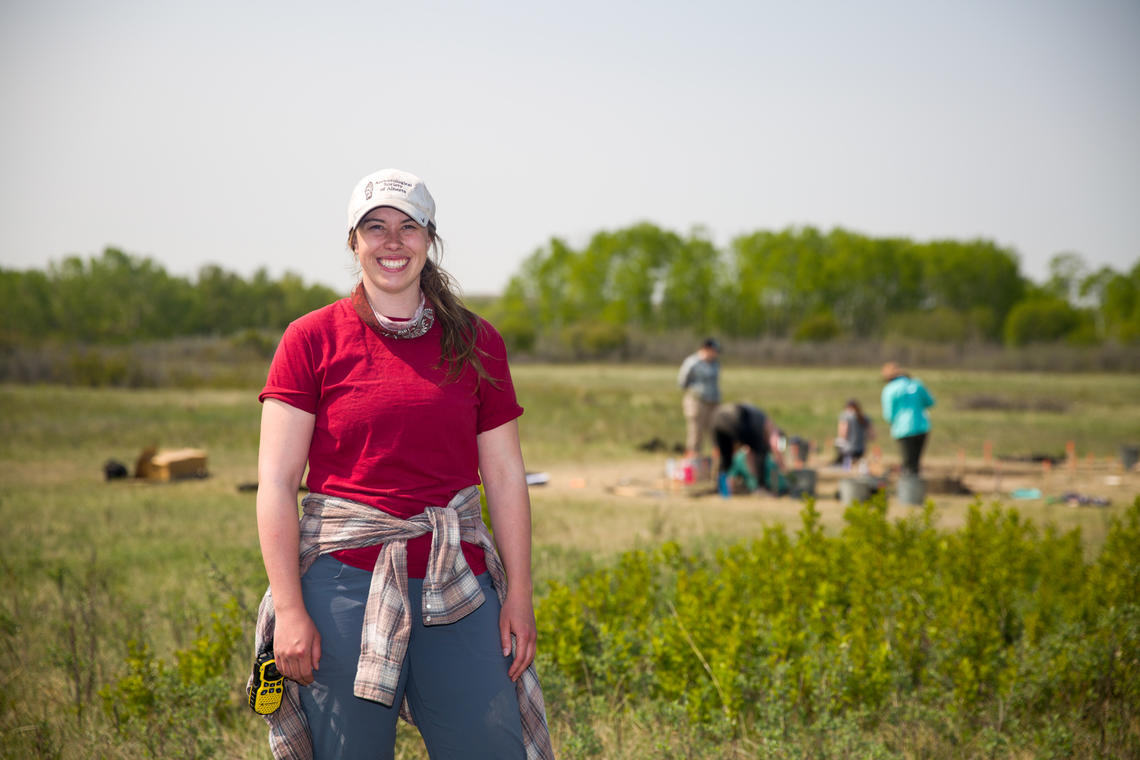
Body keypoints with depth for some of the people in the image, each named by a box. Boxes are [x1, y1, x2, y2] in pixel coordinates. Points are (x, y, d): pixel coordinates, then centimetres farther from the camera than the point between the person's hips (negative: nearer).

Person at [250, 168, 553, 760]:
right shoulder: (312, 340, 1)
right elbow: (276, 483, -3)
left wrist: (519, 595, 5)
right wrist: (289, 609, -10)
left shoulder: (475, 344, 9)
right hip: (345, 580, -2)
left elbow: (504, 476, 11)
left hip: (456, 588, 2)